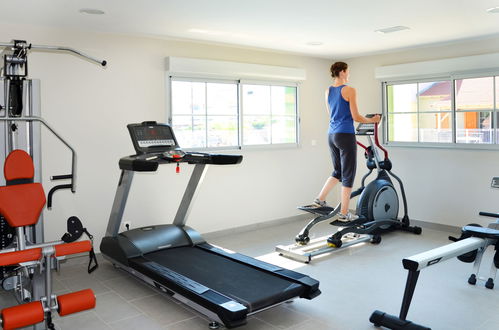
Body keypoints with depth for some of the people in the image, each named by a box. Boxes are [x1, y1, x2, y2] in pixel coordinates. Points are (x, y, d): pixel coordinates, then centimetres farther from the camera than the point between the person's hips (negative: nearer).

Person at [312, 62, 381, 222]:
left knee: (338, 171, 21)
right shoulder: (350, 90, -10)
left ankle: (320, 199, 17)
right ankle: (344, 213, 6)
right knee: (348, 174, 2)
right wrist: (372, 120, 6)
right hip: (345, 135, -7)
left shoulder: (328, 91, 11)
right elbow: (356, 117, -9)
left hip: (332, 134, 7)